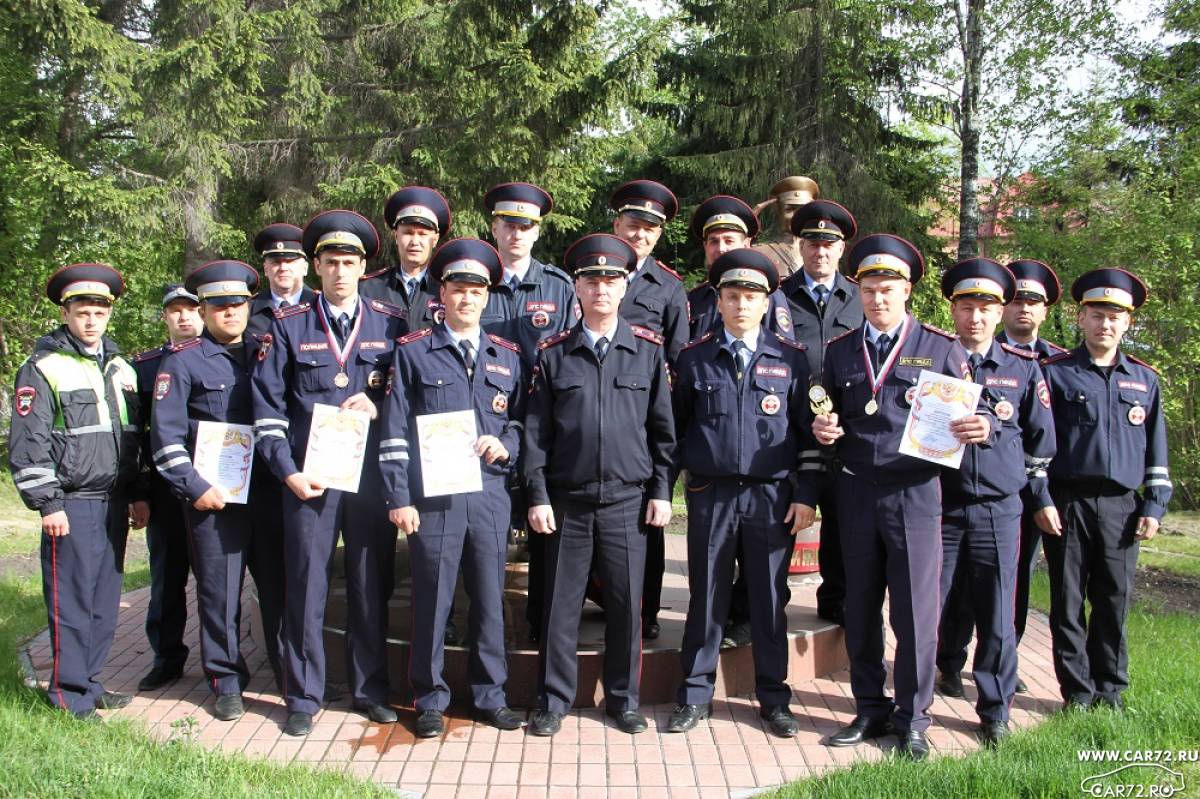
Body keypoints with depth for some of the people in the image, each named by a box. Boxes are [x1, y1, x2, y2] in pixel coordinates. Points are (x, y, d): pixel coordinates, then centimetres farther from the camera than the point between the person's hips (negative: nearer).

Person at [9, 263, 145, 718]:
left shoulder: (120, 368, 15)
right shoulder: (42, 368, -4)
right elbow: (27, 444, -8)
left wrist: (138, 496, 16)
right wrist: (47, 504, -12)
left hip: (115, 503, 6)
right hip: (73, 505, -6)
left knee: (105, 599, 10)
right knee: (72, 603, -2)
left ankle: (90, 684, 22)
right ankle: (70, 698, 8)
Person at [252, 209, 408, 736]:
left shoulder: (392, 323, 7)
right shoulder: (288, 326, 6)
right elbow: (267, 405, 4)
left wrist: (379, 405, -9)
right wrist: (288, 471, -4)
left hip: (372, 473, 1)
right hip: (308, 476, -1)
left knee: (372, 584, 8)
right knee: (305, 586, 3)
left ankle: (371, 689, 22)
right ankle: (303, 698, 17)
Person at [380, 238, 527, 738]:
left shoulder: (507, 357, 13)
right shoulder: (412, 352, 5)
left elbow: (522, 421, 19)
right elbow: (394, 431, 2)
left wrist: (506, 446, -4)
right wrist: (399, 498, -4)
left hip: (490, 496, 3)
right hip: (432, 499, -2)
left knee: (490, 597, 8)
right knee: (432, 600, 4)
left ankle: (490, 694, 23)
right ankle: (430, 699, 19)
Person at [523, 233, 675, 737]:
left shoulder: (649, 350, 4)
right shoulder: (553, 354, 3)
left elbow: (663, 427, 6)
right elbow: (536, 430, 3)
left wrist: (662, 491, 2)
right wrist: (537, 496, -2)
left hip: (628, 500, 0)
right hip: (567, 500, 0)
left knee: (627, 603, 6)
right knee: (561, 603, 6)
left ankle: (623, 699, 23)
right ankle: (554, 700, 21)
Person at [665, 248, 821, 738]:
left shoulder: (791, 358, 4)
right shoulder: (694, 358, 5)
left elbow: (808, 430, 5)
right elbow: (676, 426, 10)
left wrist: (805, 494, -1)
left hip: (772, 497, 0)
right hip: (711, 496, 0)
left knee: (770, 599, 8)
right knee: (706, 597, 7)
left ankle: (773, 699, 23)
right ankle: (696, 696, 20)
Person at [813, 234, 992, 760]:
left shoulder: (942, 348, 2)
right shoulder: (839, 351, 10)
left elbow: (970, 416, 3)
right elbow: (826, 419, 15)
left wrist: (981, 428, -19)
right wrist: (822, 430, -8)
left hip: (915, 494, -3)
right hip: (856, 494, 3)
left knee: (915, 611, 2)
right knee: (860, 609, 10)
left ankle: (912, 719, 18)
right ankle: (870, 710, 25)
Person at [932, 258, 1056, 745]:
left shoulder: (1024, 367, 5)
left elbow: (1039, 439, 13)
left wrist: (1040, 495, 15)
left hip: (999, 510, 1)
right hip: (941, 507, -1)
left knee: (997, 618, 7)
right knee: (930, 611, 2)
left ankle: (995, 712, 23)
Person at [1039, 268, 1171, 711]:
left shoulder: (1144, 379, 12)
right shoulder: (1055, 372, 2)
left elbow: (1155, 448, 15)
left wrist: (1154, 506, 7)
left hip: (1122, 508, 3)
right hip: (1068, 504, -2)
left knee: (1114, 601, 7)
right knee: (1069, 603, 3)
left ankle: (1110, 691, 20)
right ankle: (1078, 693, 13)